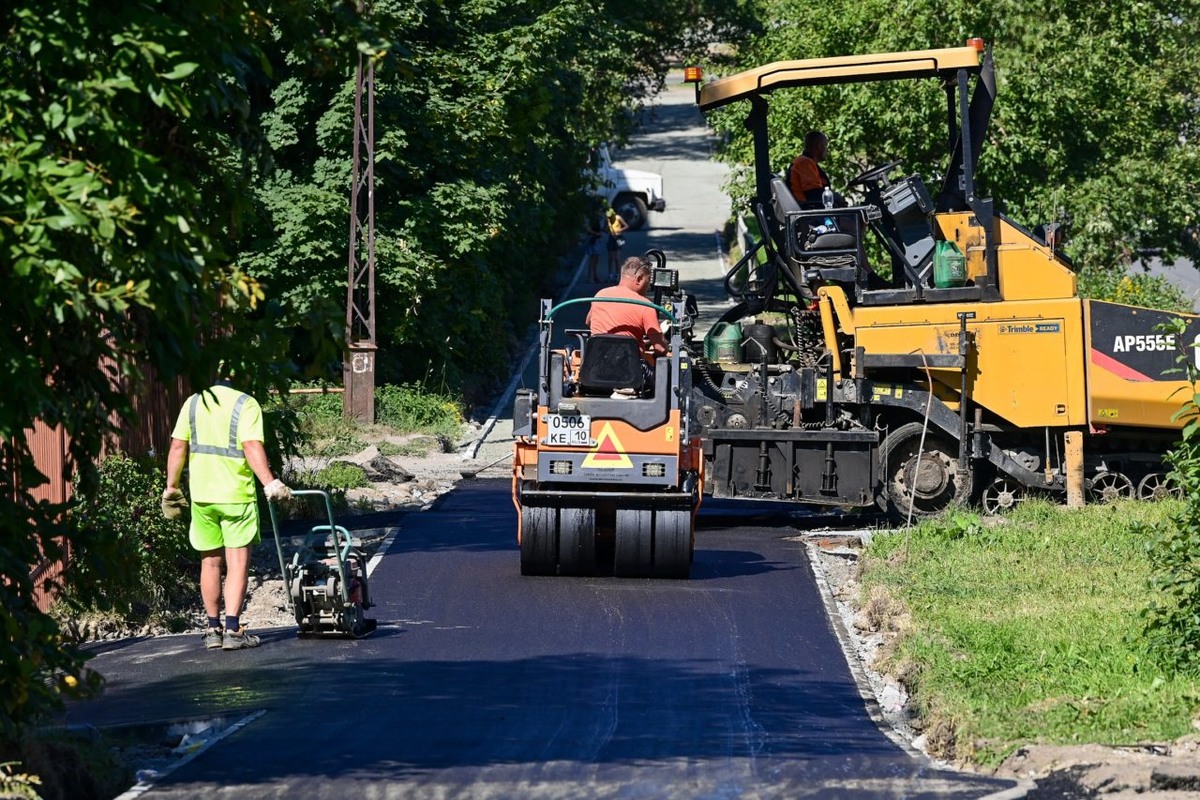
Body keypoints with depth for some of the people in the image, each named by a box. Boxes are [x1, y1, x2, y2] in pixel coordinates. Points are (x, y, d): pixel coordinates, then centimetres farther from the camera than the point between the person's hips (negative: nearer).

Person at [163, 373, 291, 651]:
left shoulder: (193, 403, 7)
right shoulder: (246, 404, -7)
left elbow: (178, 446, 6)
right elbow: (252, 447, -19)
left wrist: (171, 488, 13)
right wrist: (270, 483, -24)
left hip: (201, 494, 4)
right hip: (236, 494, -4)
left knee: (210, 563, 14)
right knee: (238, 563, 0)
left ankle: (213, 629, 18)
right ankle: (233, 630, -7)